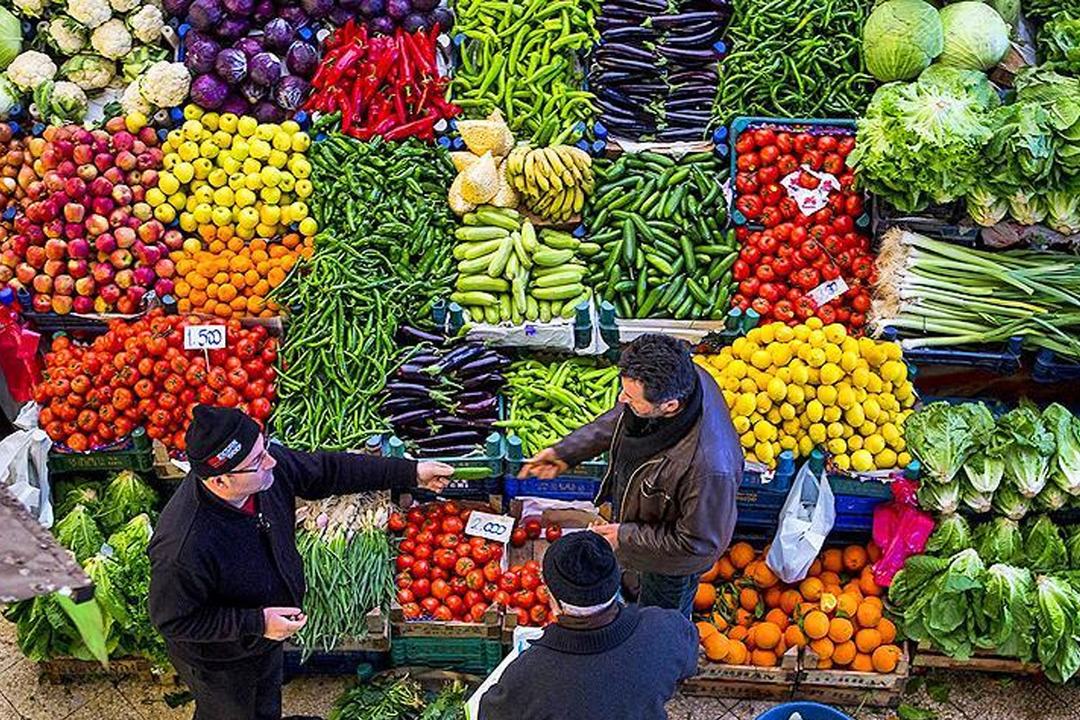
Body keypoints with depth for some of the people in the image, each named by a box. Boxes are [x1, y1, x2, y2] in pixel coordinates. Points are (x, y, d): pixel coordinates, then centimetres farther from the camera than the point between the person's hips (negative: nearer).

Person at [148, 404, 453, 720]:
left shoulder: (269, 464, -25)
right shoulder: (182, 549, -44)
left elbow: (327, 471, -8)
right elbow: (172, 620, -30)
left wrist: (411, 472, -6)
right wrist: (256, 623, -31)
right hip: (219, 663, -6)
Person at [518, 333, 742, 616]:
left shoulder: (709, 467, -49)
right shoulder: (674, 377, -27)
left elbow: (700, 543, -30)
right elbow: (619, 418, -3)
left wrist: (626, 536, -22)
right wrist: (566, 451, -5)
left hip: (674, 562, -6)